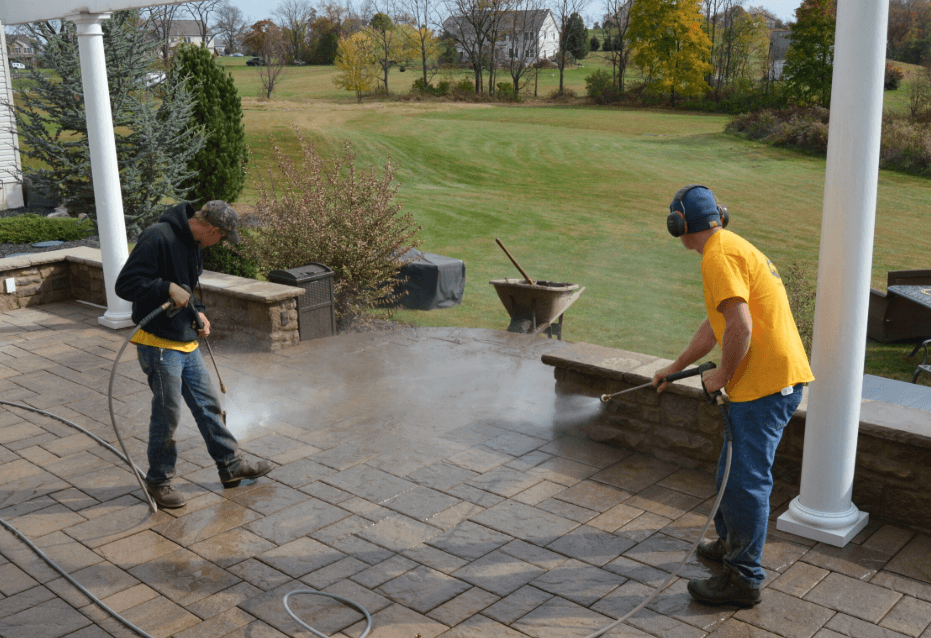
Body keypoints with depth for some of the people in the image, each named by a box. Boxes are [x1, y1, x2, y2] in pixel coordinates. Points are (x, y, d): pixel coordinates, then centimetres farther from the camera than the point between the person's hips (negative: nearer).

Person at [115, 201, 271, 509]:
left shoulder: (192, 244, 10)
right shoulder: (158, 238, -20)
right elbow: (125, 284, -24)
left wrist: (198, 312, 9)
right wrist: (168, 288, -27)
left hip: (187, 343, 9)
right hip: (158, 344, -9)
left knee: (208, 404, 14)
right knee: (168, 413, 1)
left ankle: (231, 465, 26)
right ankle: (158, 479, 19)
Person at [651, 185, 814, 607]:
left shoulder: (718, 257, -14)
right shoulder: (734, 248, 20)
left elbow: (740, 326, -26)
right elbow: (714, 327, 29)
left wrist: (722, 375, -11)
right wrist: (673, 369, 35)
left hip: (765, 383, -11)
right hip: (779, 378, 11)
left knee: (746, 479, -2)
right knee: (734, 469, 23)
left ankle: (744, 579, 8)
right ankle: (730, 542, 40)